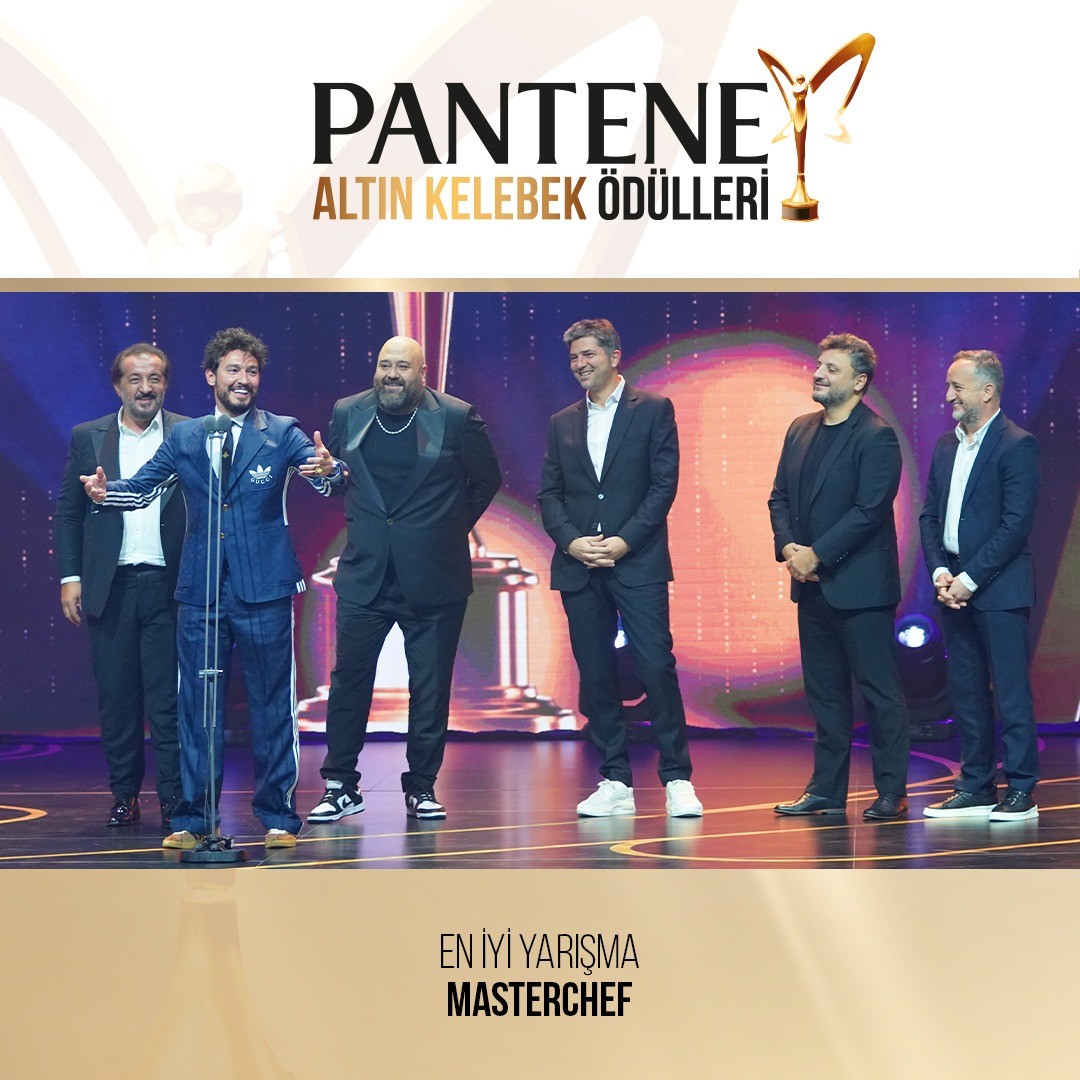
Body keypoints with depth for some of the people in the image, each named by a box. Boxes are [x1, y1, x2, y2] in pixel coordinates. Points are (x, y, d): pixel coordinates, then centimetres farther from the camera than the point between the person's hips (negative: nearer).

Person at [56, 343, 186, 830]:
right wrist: (69, 576, 2)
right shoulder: (87, 438, 9)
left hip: (169, 587, -2)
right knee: (116, 698, 6)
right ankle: (124, 796, 16)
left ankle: (174, 798, 5)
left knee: (168, 699, -1)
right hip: (110, 587, 2)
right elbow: (68, 511, 10)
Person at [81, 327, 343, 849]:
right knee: (197, 704, 6)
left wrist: (329, 471, -35)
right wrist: (105, 492, -13)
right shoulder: (183, 438, 9)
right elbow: (141, 488, 9)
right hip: (200, 590, 2)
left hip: (264, 591, -2)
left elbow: (327, 478, -11)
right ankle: (192, 817, 14)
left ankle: (278, 816, 12)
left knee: (272, 703, 3)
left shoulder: (282, 434, 1)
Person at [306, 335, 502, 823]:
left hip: (434, 578, -2)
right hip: (365, 574, 2)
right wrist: (363, 522, 9)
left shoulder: (457, 417, -4)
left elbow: (487, 480, 8)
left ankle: (422, 788, 15)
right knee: (349, 680, 2)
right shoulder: (347, 413, 4)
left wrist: (452, 528, 8)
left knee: (431, 687, 4)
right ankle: (340, 787, 9)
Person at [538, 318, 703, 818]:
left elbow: (664, 484, -4)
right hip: (579, 568, 4)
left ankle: (677, 778, -1)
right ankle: (615, 783, 10)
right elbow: (549, 494, 11)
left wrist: (624, 541, -13)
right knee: (596, 675, 4)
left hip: (637, 563, -4)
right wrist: (571, 541, -7)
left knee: (656, 665, -8)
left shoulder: (653, 410, 3)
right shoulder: (562, 424, 15)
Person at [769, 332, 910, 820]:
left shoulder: (876, 437, -11)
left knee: (880, 690, -1)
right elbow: (779, 497, 13)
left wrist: (817, 555, -17)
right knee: (824, 690, 12)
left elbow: (868, 510, -17)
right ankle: (826, 790, 18)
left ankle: (892, 792, 5)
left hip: (860, 586, -8)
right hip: (812, 584, 8)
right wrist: (789, 547, -4)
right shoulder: (800, 429, 13)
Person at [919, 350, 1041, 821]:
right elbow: (929, 516, 14)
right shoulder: (945, 446, 14)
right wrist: (939, 573, -1)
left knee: (1010, 690, -4)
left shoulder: (1016, 446, -9)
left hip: (998, 587, -7)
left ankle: (1020, 790, 1)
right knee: (966, 691, 10)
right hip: (954, 587, 7)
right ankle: (976, 787, 17)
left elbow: (1016, 523, -15)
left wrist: (970, 579, -15)